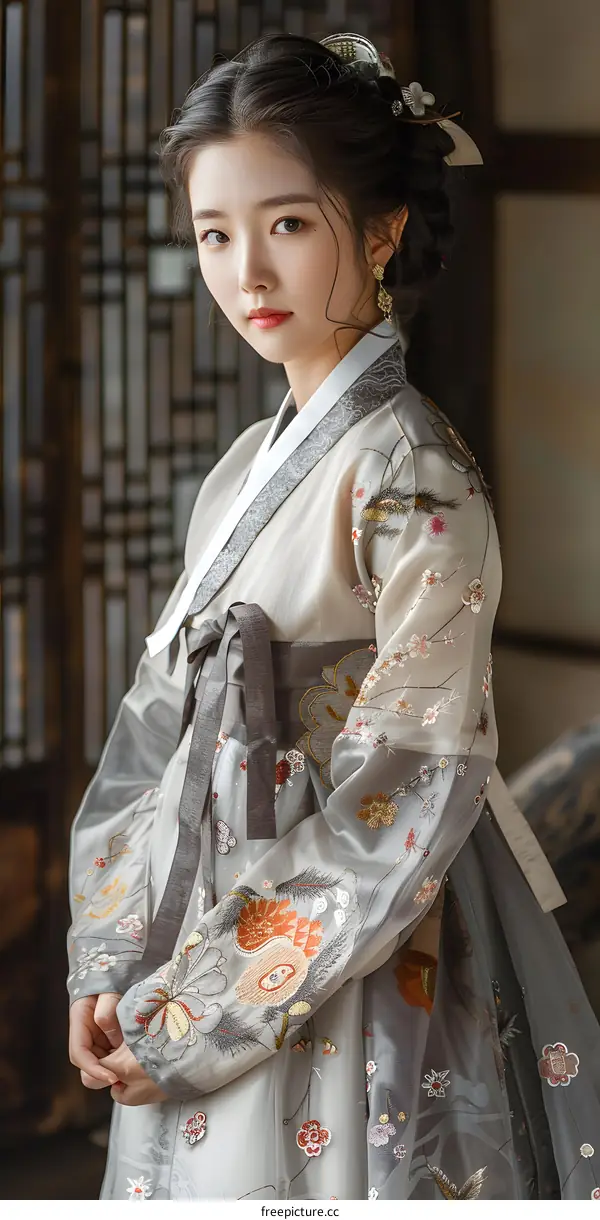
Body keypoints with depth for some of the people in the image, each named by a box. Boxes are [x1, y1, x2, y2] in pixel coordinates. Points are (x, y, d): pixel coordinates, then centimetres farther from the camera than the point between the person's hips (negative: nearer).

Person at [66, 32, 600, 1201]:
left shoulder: (414, 477, -15)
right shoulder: (248, 468, 8)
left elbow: (414, 796, -19)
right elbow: (161, 730, 10)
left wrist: (204, 1008, -16)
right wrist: (110, 966, 1)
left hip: (349, 1002, -7)